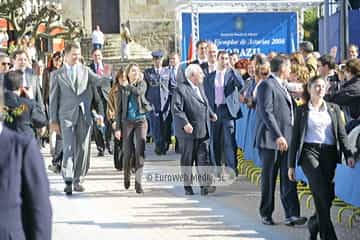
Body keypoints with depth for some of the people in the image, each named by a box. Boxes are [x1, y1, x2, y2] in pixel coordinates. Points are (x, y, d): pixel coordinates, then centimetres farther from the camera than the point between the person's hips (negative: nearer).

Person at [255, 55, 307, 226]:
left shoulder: (282, 86, 18)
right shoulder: (267, 85, -11)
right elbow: (266, 112, -19)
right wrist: (277, 136, -24)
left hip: (285, 139, 8)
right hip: (271, 141, -8)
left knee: (288, 178, 1)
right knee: (269, 178, 3)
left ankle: (291, 215, 0)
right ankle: (266, 214, 13)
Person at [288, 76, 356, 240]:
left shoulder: (333, 109, 16)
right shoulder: (302, 111, 10)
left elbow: (341, 133, 10)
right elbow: (295, 138, 9)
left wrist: (348, 154, -7)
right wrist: (291, 165, 6)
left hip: (329, 153, 3)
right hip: (310, 151, -3)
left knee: (328, 195, -2)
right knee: (322, 193, -19)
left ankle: (314, 224, 24)